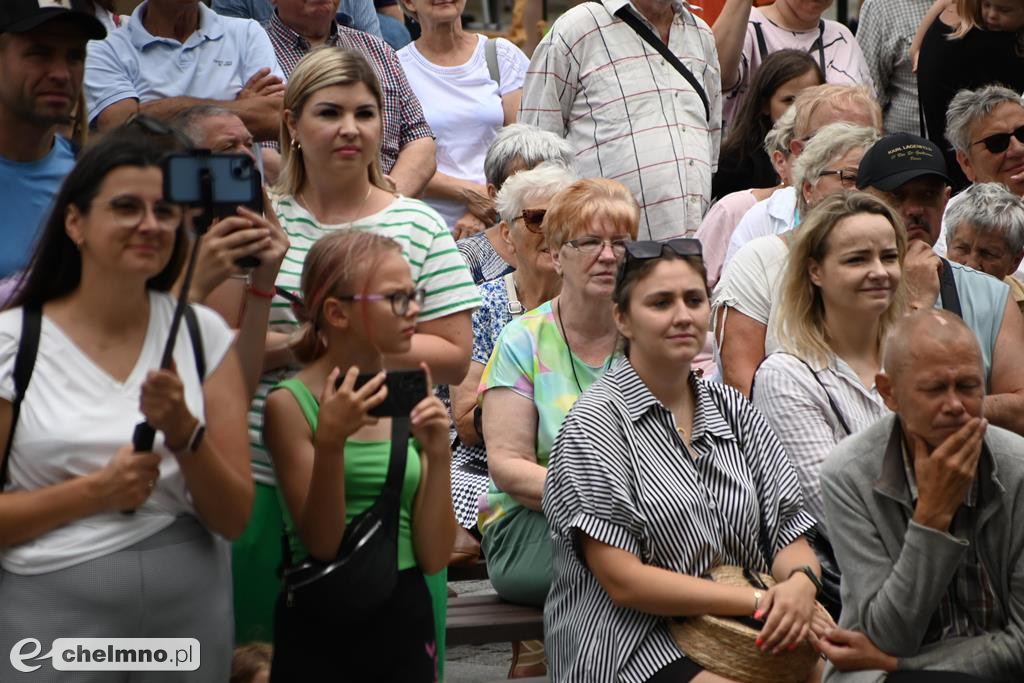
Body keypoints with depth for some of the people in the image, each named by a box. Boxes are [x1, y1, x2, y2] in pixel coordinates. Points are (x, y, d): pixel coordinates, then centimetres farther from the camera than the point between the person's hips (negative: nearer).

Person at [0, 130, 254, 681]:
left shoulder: (204, 334, 2)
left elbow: (235, 518, -1)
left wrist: (183, 431, -17)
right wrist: (95, 491, -17)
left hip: (191, 615, 3)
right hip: (52, 615, -3)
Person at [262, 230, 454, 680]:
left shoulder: (411, 402, 2)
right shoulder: (291, 404, -8)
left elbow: (433, 557, 0)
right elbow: (321, 545, -13)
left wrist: (439, 455, -13)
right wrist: (331, 441, -25)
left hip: (404, 612, 4)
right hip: (318, 617, -3)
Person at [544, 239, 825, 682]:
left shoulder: (732, 410, 12)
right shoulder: (597, 423, -6)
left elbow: (790, 538, 9)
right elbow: (623, 580, -12)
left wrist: (799, 583, -15)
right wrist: (760, 602, -17)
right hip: (633, 644, -6)